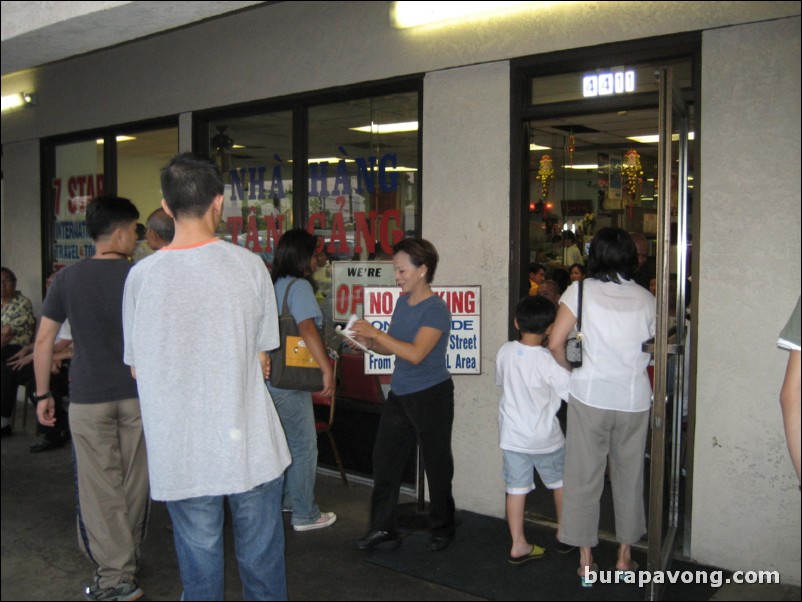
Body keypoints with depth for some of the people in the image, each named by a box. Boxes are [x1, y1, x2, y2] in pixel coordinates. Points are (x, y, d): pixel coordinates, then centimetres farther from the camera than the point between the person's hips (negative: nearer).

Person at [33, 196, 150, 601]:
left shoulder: (68, 278, -2)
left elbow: (44, 340, 0)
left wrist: (43, 394, 9)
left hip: (88, 397, -1)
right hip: (138, 394, 1)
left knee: (100, 488, 5)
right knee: (134, 483, 13)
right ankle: (129, 560, 29)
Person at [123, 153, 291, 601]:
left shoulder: (141, 275, -6)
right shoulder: (250, 266, -9)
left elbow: (137, 367, 4)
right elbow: (262, 360, 0)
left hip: (181, 453, 1)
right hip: (250, 445, -1)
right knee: (261, 558, 15)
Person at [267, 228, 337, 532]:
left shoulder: (274, 285, 10)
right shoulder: (299, 286, -14)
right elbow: (307, 328, -26)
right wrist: (327, 369, -25)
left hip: (272, 378, 9)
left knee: (285, 442, 22)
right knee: (303, 446, 2)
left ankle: (286, 499, 35)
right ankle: (305, 515, 10)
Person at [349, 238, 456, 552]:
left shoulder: (436, 308, -16)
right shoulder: (402, 301, 8)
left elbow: (416, 353, -26)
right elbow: (390, 347, 14)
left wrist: (375, 333, -23)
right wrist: (368, 342, -6)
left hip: (431, 396, -8)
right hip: (400, 394, 8)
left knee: (436, 464, 8)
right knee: (384, 461, 8)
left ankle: (442, 529, 25)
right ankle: (383, 529, 20)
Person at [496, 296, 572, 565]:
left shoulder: (505, 352, -6)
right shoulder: (549, 361, -21)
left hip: (512, 434, 3)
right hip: (544, 437, -3)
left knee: (516, 488, 8)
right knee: (560, 482, 19)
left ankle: (518, 545, 13)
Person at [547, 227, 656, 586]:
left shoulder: (582, 290, -4)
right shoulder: (645, 298, 5)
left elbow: (555, 344, -8)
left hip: (590, 395, -2)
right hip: (634, 399, 3)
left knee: (584, 477, 7)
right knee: (629, 477, 15)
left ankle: (586, 560, 14)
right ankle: (624, 555, 26)